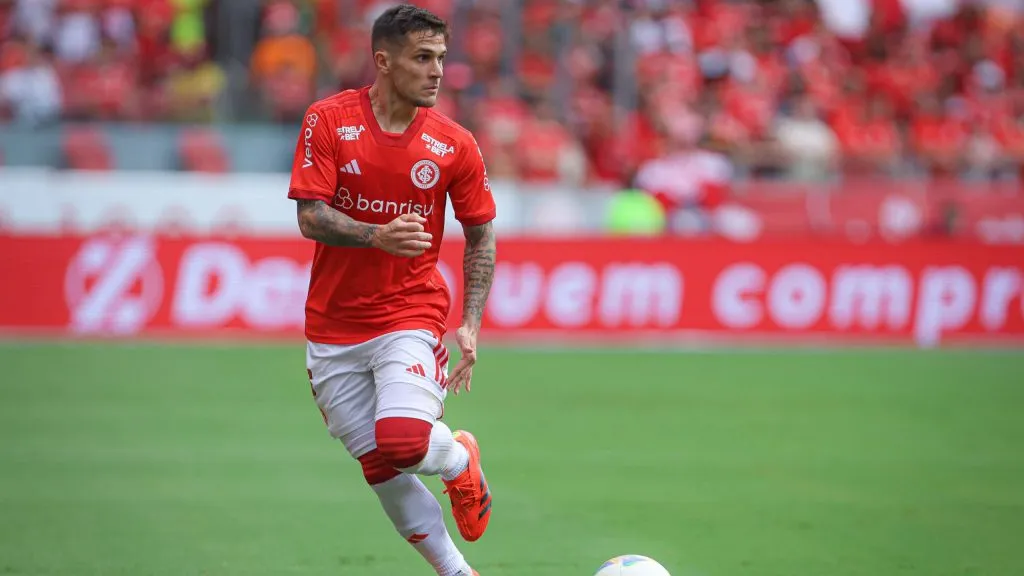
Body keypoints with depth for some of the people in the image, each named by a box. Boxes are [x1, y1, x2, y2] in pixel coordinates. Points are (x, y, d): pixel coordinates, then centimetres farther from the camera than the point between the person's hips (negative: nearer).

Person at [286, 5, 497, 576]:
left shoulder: (454, 144, -4)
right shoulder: (327, 121, -6)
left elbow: (481, 236, 6)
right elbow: (310, 217, -11)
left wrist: (470, 326, -2)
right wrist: (376, 236, -29)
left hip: (412, 311, -1)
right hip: (334, 323, 1)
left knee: (402, 442, -23)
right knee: (379, 467, 3)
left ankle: (460, 460, 12)